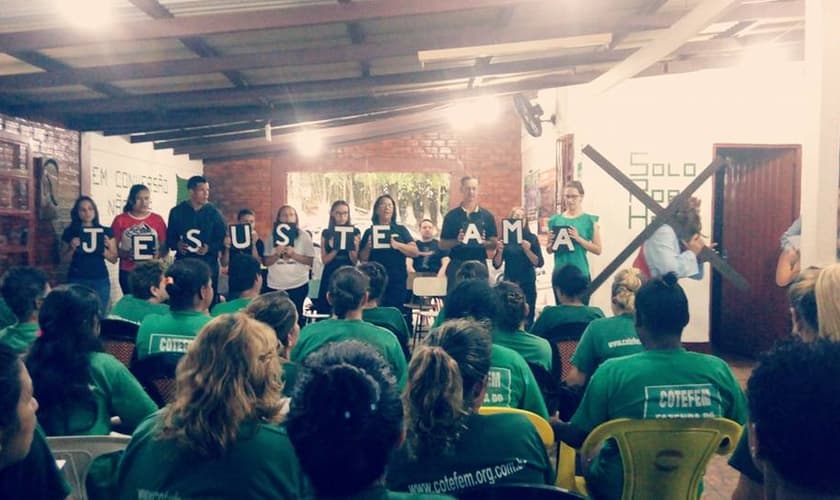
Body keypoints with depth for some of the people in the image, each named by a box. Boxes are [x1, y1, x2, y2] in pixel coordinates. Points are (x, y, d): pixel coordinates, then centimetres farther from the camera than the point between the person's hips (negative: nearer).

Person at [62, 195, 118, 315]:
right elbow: (66, 259, 9)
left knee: (99, 315, 0)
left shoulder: (105, 231, 4)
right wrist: (72, 248, -9)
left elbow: (114, 259, 6)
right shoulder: (70, 231, 4)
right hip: (77, 280, 0)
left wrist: (104, 249, -11)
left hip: (100, 280, 0)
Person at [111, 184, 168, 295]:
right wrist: (126, 254, -15)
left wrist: (158, 254, -14)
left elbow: (165, 247, 7)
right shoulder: (120, 220, 3)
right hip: (128, 273, 0)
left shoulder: (157, 219, 5)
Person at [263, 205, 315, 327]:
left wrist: (293, 254, -17)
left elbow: (310, 260, -4)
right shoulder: (273, 237, 5)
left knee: (296, 317, 4)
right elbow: (265, 262, 3)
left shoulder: (304, 236, 0)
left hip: (298, 285, -2)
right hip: (275, 286, 2)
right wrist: (276, 254, -15)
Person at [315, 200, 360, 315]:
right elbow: (324, 260, 3)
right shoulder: (326, 233, 6)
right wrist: (335, 249, -13)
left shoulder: (355, 232, 2)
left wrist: (354, 246, -18)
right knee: (326, 311, 1)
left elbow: (355, 261, 0)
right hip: (330, 276, 1)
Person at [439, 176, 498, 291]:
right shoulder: (451, 215, 2)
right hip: (457, 266, -1)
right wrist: (457, 241, -15)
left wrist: (484, 243, -14)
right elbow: (442, 244, 3)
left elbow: (493, 244, 7)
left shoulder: (487, 216, 6)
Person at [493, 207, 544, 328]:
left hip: (528, 284, 0)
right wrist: (500, 251, -17)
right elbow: (496, 265, 1)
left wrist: (527, 250, -19)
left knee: (528, 319, -1)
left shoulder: (532, 238, 2)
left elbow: (539, 263, -5)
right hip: (509, 284, 0)